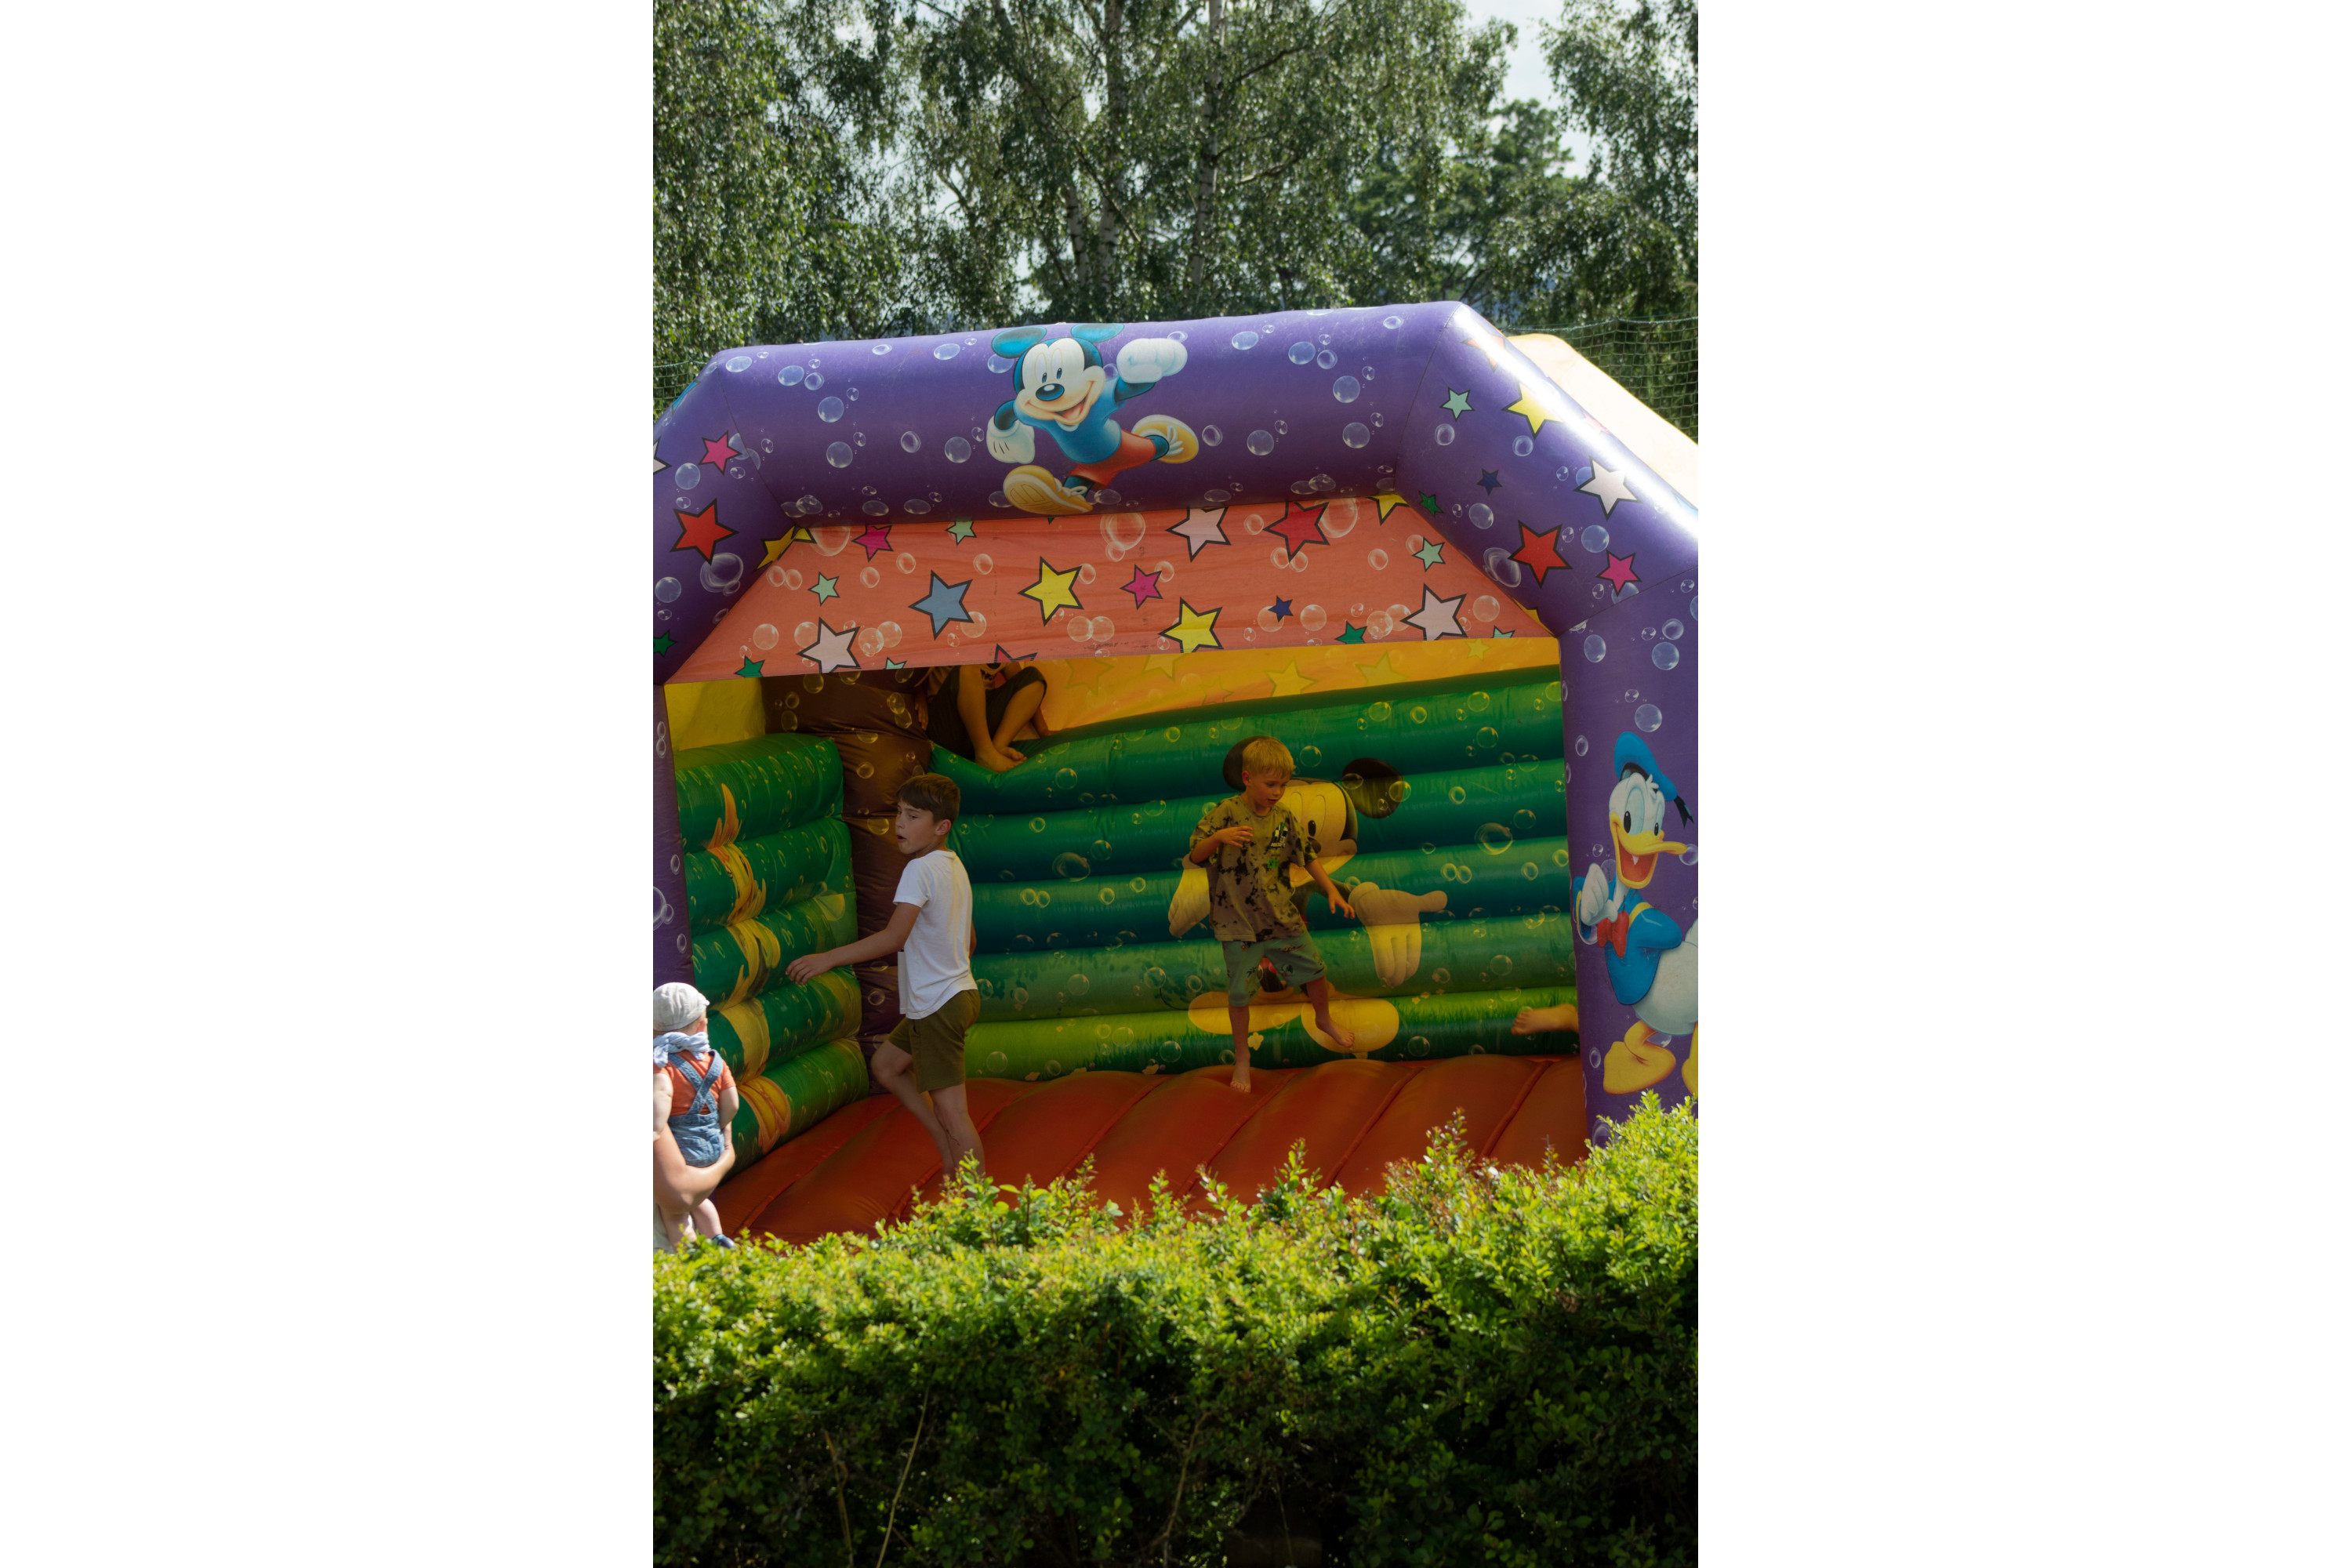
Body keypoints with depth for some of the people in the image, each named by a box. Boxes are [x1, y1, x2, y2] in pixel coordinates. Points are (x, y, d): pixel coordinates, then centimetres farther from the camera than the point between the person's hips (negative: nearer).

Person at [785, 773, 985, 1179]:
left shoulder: (921, 870, -18)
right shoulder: (955, 867, 11)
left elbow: (894, 937, -29)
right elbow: (968, 941, 20)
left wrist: (827, 959, -27)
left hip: (937, 1007, -10)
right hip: (958, 991, 10)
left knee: (950, 1109, -6)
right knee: (886, 1065, 23)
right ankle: (952, 1156, 24)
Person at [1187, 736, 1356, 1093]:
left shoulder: (1284, 819, 1)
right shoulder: (1226, 814, -14)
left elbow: (1308, 856, 11)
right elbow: (1196, 856, -17)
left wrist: (1332, 892, 4)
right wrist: (1219, 838, -36)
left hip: (1282, 915, 4)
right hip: (1239, 921, -4)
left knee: (1314, 969, 14)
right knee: (1240, 992, -1)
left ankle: (1324, 1020, 43)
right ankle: (1242, 1055, 17)